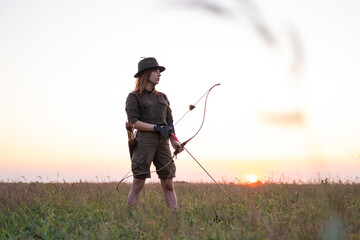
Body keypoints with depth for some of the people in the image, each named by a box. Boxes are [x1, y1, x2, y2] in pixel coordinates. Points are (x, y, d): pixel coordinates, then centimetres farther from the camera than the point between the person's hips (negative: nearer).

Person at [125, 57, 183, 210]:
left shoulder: (162, 97, 19)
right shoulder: (134, 97, 3)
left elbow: (169, 121, 18)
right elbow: (133, 122, -7)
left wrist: (174, 141, 2)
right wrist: (157, 128, -15)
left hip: (163, 142, 5)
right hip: (144, 141, -5)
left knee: (168, 185, 1)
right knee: (138, 184, -6)